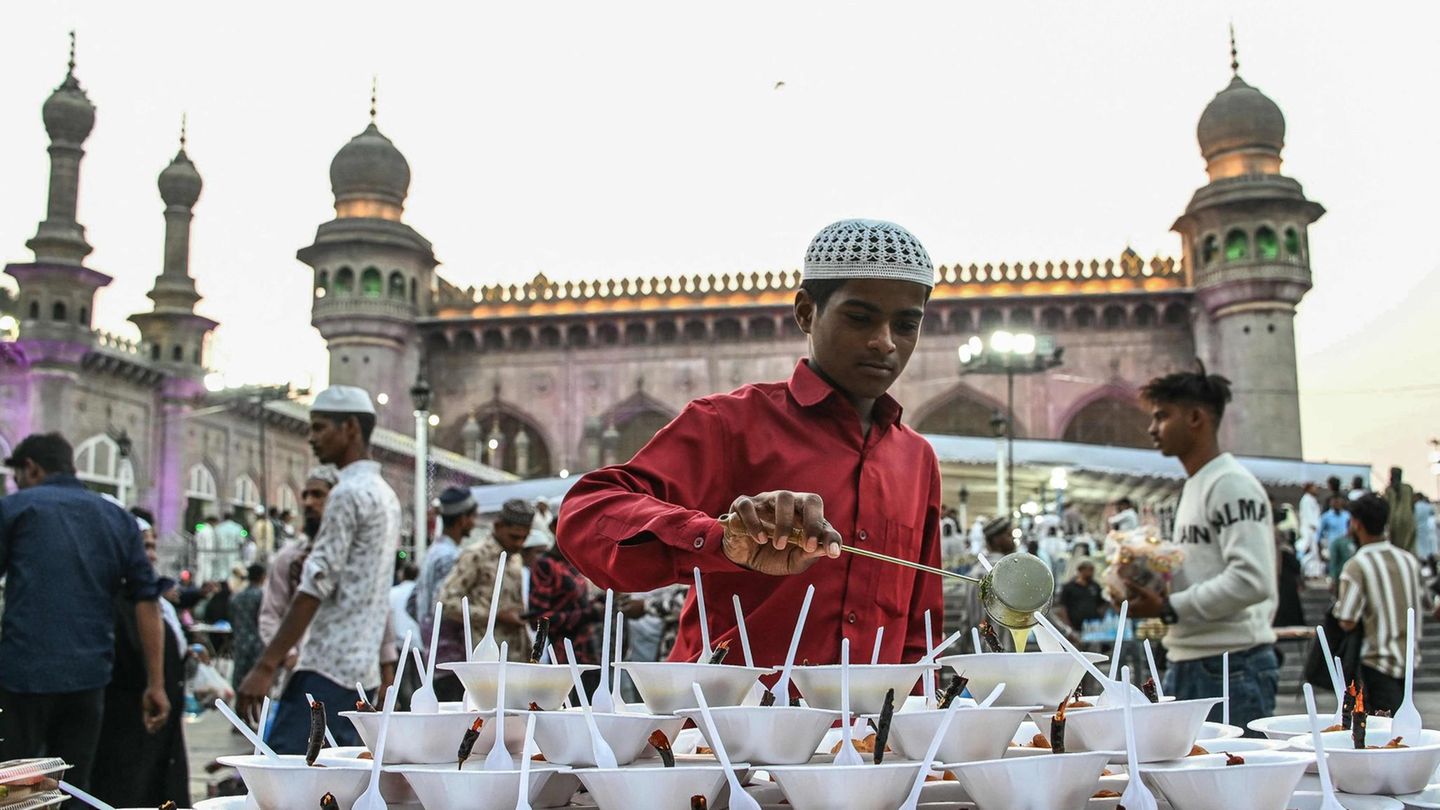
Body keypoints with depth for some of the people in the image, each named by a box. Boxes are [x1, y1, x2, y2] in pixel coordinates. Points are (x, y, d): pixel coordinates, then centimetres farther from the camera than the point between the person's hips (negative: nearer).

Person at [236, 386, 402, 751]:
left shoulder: (349, 494, -11)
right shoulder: (385, 495, 19)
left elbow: (316, 586, -18)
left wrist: (266, 665, -19)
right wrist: (385, 669, 24)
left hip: (328, 666, -10)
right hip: (361, 666, 10)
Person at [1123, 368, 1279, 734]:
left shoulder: (1231, 484, -13)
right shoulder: (1192, 487, 17)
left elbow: (1251, 580, -23)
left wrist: (1167, 607, -18)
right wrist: (1152, 587, 6)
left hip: (1232, 667, -10)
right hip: (1187, 666, 10)